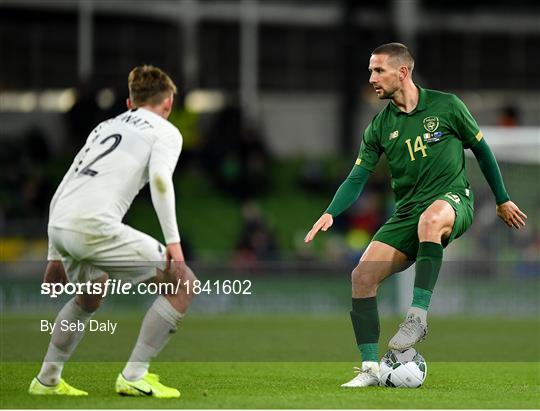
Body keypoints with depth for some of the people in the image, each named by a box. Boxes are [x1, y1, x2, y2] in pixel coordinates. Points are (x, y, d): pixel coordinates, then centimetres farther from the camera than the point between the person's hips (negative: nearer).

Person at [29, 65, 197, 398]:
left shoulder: (105, 127, 32)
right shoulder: (165, 131, 13)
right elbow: (160, 177, -9)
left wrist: (56, 256, 35)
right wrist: (173, 240, -12)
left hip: (58, 223, 8)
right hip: (96, 225, -7)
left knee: (90, 296, 36)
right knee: (183, 282, 3)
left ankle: (47, 380, 37)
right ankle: (134, 376, -3)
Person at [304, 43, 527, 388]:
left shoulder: (446, 106, -1)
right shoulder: (379, 127, 8)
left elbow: (481, 149, 10)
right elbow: (358, 178, 6)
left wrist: (503, 201, 14)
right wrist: (330, 213, -11)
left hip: (452, 200, -5)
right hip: (407, 213, 5)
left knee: (430, 218, -42)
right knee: (362, 276, -15)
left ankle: (418, 317, -38)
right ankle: (371, 369, -7)